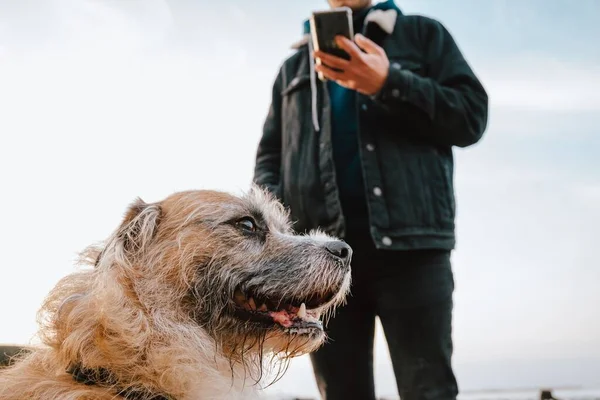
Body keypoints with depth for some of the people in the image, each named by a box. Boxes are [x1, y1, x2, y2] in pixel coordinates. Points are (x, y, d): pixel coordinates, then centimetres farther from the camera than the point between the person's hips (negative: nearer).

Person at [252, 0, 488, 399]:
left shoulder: (422, 34, 18)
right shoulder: (294, 66, 26)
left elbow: (471, 115, 6)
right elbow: (269, 154, 20)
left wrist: (388, 83, -8)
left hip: (409, 240, -2)